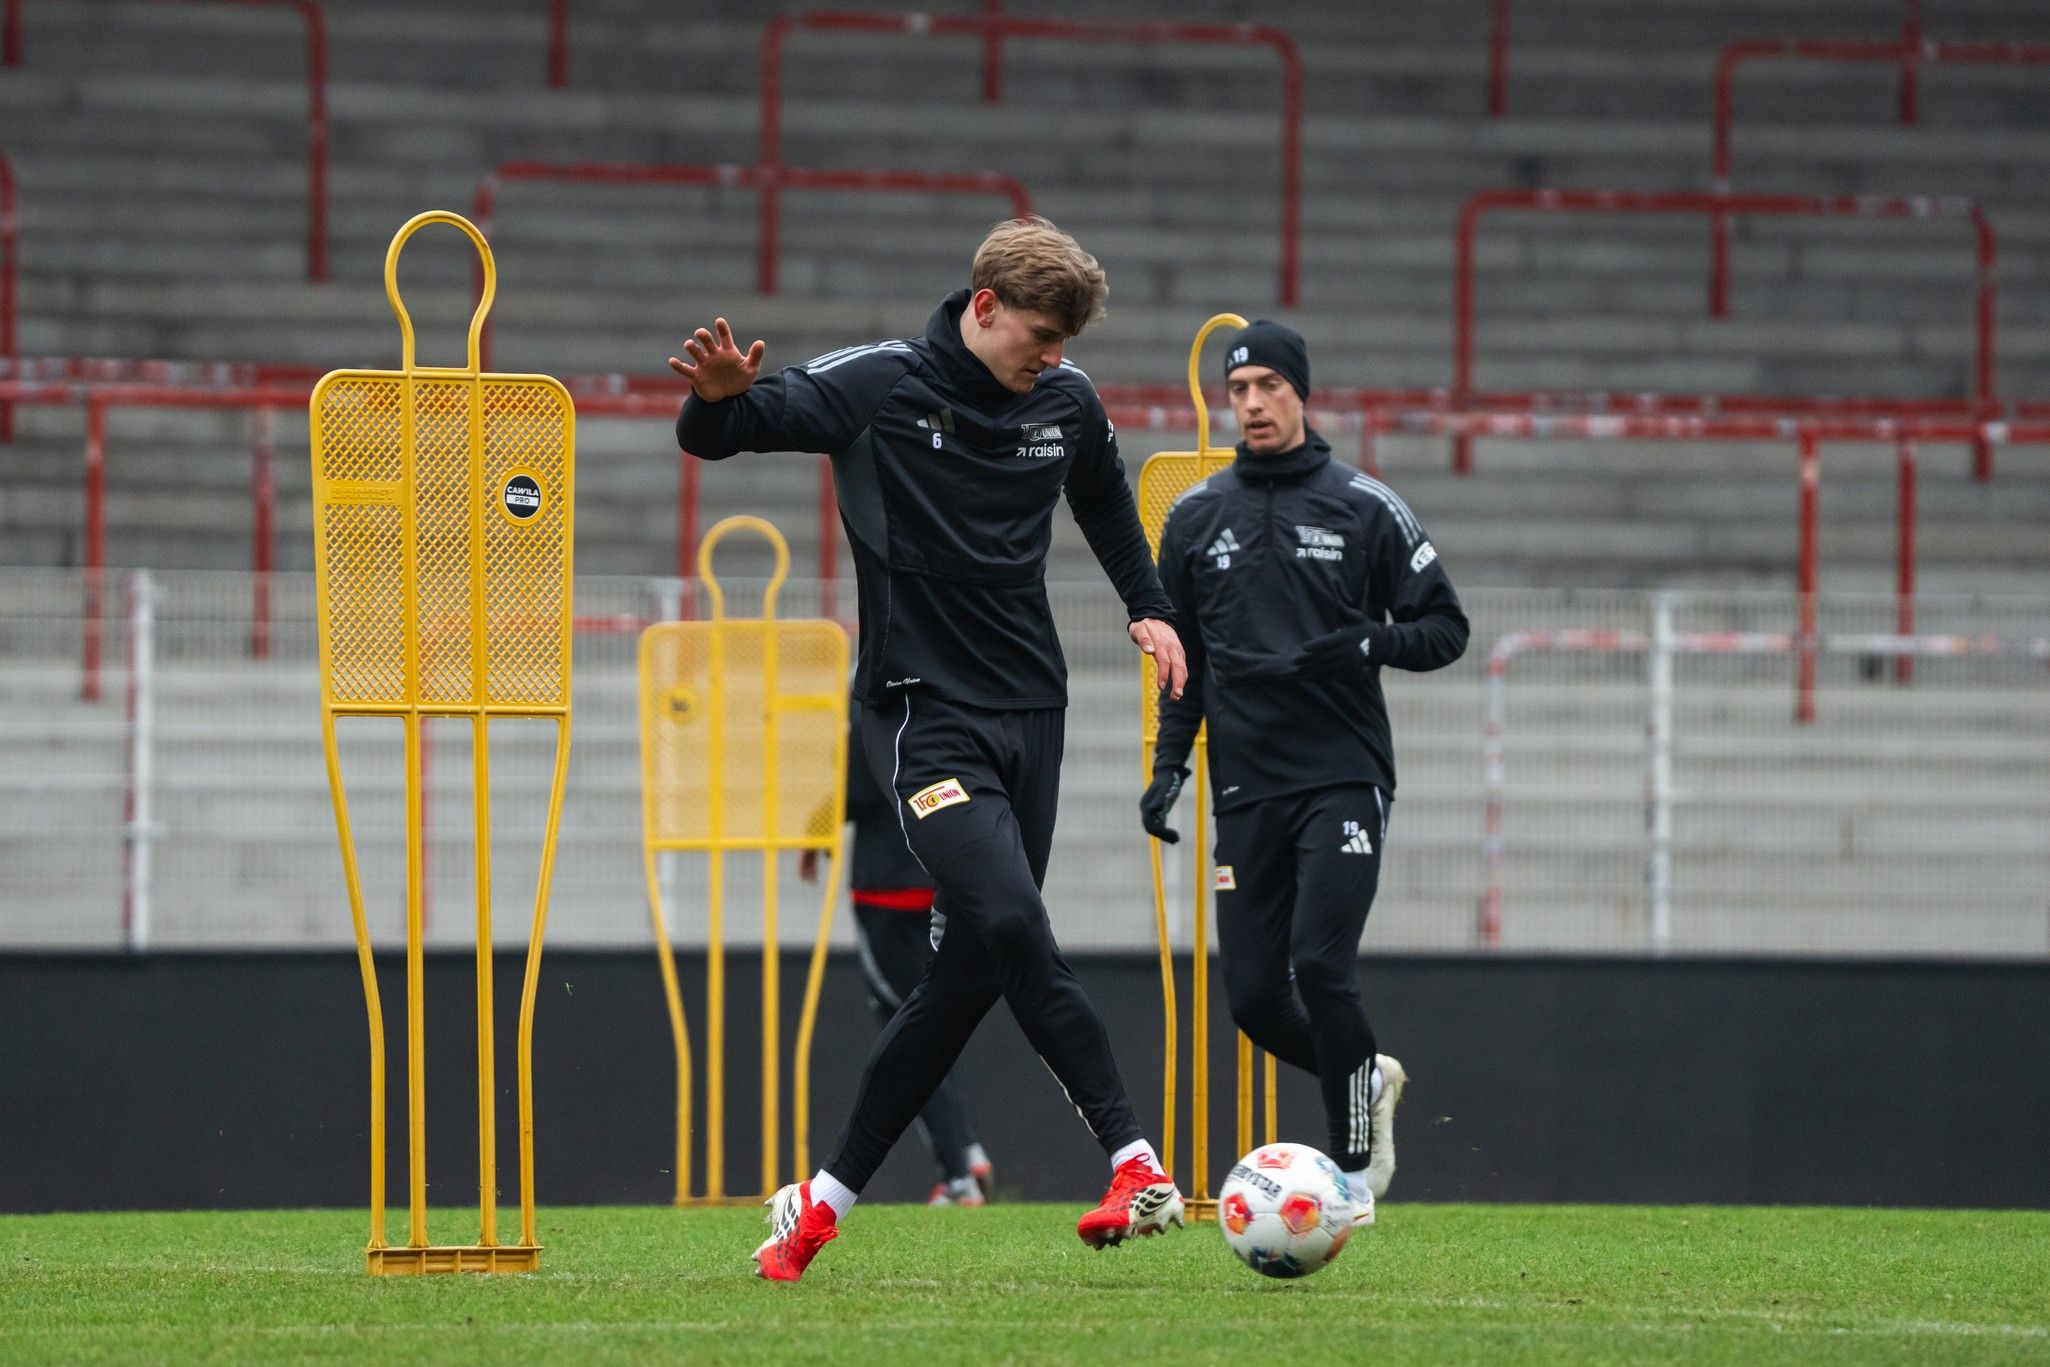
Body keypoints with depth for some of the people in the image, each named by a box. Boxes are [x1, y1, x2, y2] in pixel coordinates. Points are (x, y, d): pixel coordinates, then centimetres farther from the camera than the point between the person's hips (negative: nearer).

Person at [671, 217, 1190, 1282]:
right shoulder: (880, 386, -8)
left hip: (1030, 710, 6)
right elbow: (712, 436, -8)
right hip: (923, 708, -6)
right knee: (1011, 922, -24)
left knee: (971, 968, 1)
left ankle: (825, 1201, 11)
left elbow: (1104, 498, 29)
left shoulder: (1067, 403, 7)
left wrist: (1146, 606, 17)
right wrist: (718, 398, -31)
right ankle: (1134, 1161, -26)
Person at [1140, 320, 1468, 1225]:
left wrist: (1365, 645, -15)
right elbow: (1184, 659, 19)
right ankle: (1368, 1080, 29)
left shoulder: (1364, 508, 1)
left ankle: (1352, 1170, -7)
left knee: (1320, 964, -18)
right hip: (1247, 791, 4)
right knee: (1254, 997, 0)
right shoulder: (1196, 518, 11)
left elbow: (1444, 629, 3)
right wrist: (1169, 763, 7)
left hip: (1343, 778, -4)